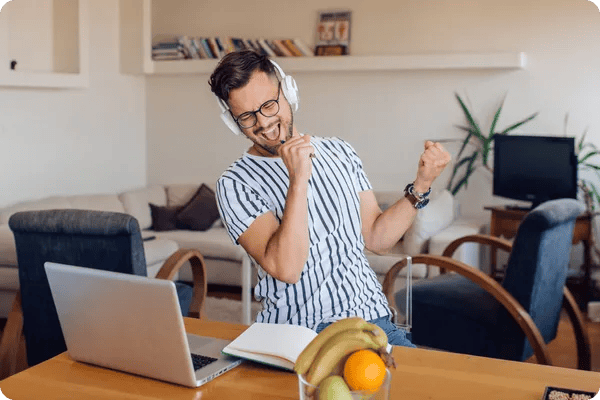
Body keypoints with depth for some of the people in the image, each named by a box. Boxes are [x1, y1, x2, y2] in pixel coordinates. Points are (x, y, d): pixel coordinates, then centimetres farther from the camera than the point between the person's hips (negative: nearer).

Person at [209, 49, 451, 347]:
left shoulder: (339, 152, 14)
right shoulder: (235, 185, -4)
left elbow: (377, 238, 15)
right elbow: (286, 269, -18)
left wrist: (422, 184, 4)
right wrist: (298, 180, -22)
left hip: (371, 320, 4)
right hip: (293, 333, -3)